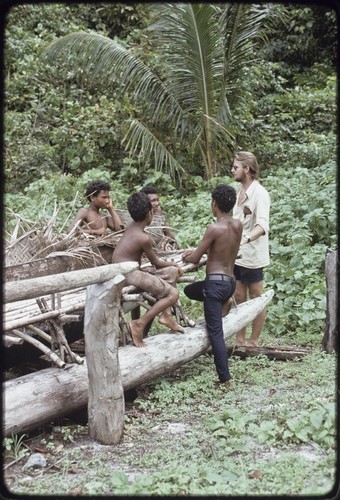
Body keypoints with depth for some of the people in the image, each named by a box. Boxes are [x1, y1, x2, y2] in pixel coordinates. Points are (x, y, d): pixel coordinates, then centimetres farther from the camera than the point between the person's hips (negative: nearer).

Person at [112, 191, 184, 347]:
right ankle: (140, 324, -13)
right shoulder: (144, 238, -18)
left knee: (173, 271, 18)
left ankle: (165, 314, 14)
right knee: (173, 294, -10)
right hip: (129, 275, -10)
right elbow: (156, 263, -4)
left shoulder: (130, 225, 6)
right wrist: (174, 264, 14)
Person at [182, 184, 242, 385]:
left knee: (215, 332, -3)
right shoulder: (238, 225, 5)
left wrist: (186, 257, 15)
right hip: (231, 282, 8)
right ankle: (225, 302, 16)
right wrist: (196, 250, 23)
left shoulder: (215, 228, -16)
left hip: (216, 283, -8)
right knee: (189, 290, 28)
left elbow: (195, 259, -8)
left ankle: (225, 378, -2)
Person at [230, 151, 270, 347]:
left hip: (252, 255, -8)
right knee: (239, 298, 13)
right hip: (236, 254, 8)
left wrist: (245, 239, -46)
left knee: (256, 298, 4)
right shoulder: (240, 191, 10)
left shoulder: (259, 193, -16)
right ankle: (240, 339, 21)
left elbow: (262, 225, -30)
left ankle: (254, 341, 14)